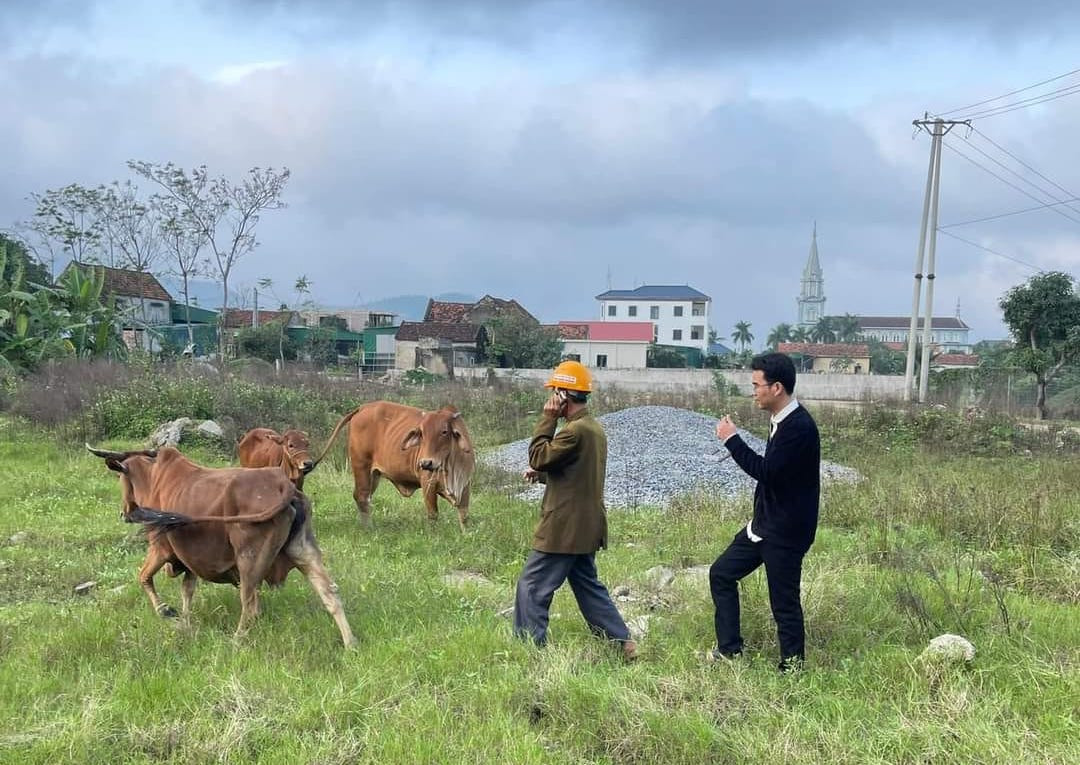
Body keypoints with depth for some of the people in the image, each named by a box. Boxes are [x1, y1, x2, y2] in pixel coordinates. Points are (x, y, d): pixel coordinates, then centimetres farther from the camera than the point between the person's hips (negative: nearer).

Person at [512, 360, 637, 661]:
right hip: (585, 529, 10)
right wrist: (542, 475, 7)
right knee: (588, 587, 18)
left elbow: (538, 457, -15)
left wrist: (548, 418, -12)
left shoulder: (575, 431, -21)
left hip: (564, 529, -10)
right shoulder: (594, 428, 12)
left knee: (531, 587, -1)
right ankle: (624, 643, 17)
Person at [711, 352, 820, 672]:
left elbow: (765, 471, -27)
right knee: (721, 573, 14)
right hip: (765, 523, 10)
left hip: (786, 532, -10)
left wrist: (732, 439, -18)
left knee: (784, 603, -1)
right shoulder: (780, 420, 8)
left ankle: (792, 669, 14)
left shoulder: (800, 426, -22)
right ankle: (729, 649, 22)